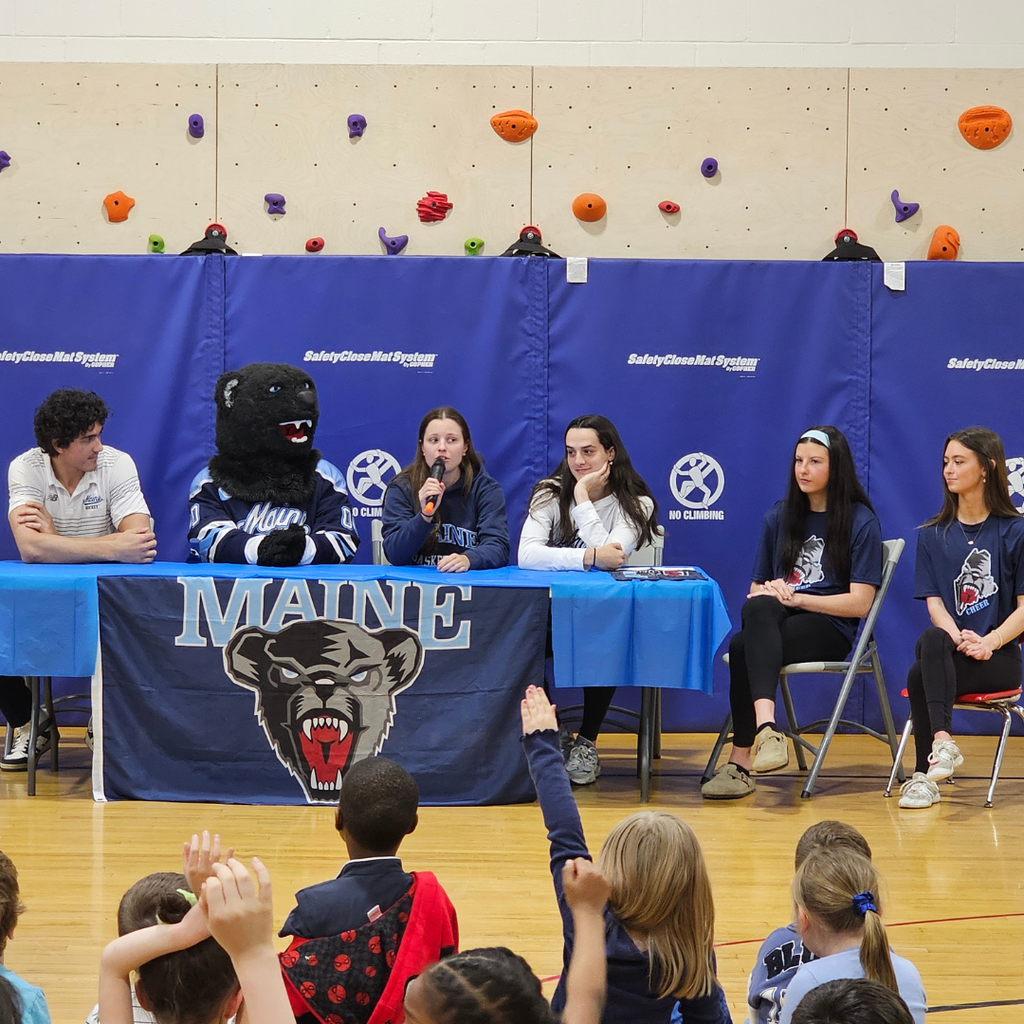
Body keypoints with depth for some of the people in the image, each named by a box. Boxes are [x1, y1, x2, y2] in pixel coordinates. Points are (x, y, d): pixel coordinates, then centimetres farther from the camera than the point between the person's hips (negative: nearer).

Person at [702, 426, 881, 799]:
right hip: (776, 625, 4)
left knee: (743, 647, -34)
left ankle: (741, 762, -43)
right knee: (758, 608, -36)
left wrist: (795, 598, -13)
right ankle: (765, 727, -50)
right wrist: (770, 594, -5)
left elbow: (860, 603, -5)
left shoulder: (861, 522, 3)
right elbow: (757, 589, 20)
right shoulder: (779, 516, 19)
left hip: (829, 629, -4)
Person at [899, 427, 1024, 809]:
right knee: (931, 640, -35)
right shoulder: (932, 536, 13)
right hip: (948, 655, 3)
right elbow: (934, 603, 4)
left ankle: (923, 776, -31)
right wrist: (959, 639, -16)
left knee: (921, 676, -32)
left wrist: (988, 642, -17)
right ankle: (942, 744, -41)